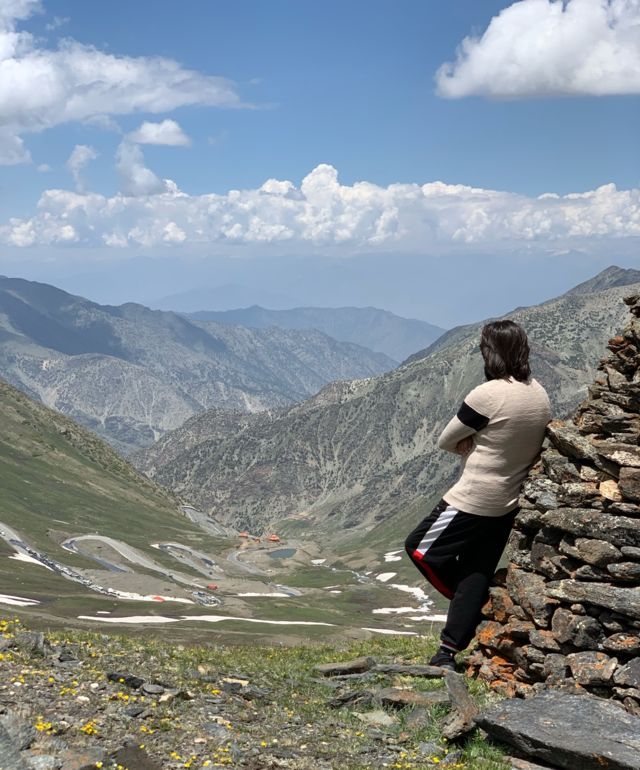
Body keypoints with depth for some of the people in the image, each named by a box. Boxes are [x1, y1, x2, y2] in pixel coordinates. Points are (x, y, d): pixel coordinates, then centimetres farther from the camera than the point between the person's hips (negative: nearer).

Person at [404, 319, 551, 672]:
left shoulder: (488, 394, -22)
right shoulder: (540, 394, 2)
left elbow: (445, 441, -11)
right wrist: (479, 445, 3)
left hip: (473, 501, -8)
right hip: (509, 504, 8)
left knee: (420, 548, 9)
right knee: (477, 575, 12)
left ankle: (474, 614, 16)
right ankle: (448, 653, 16)